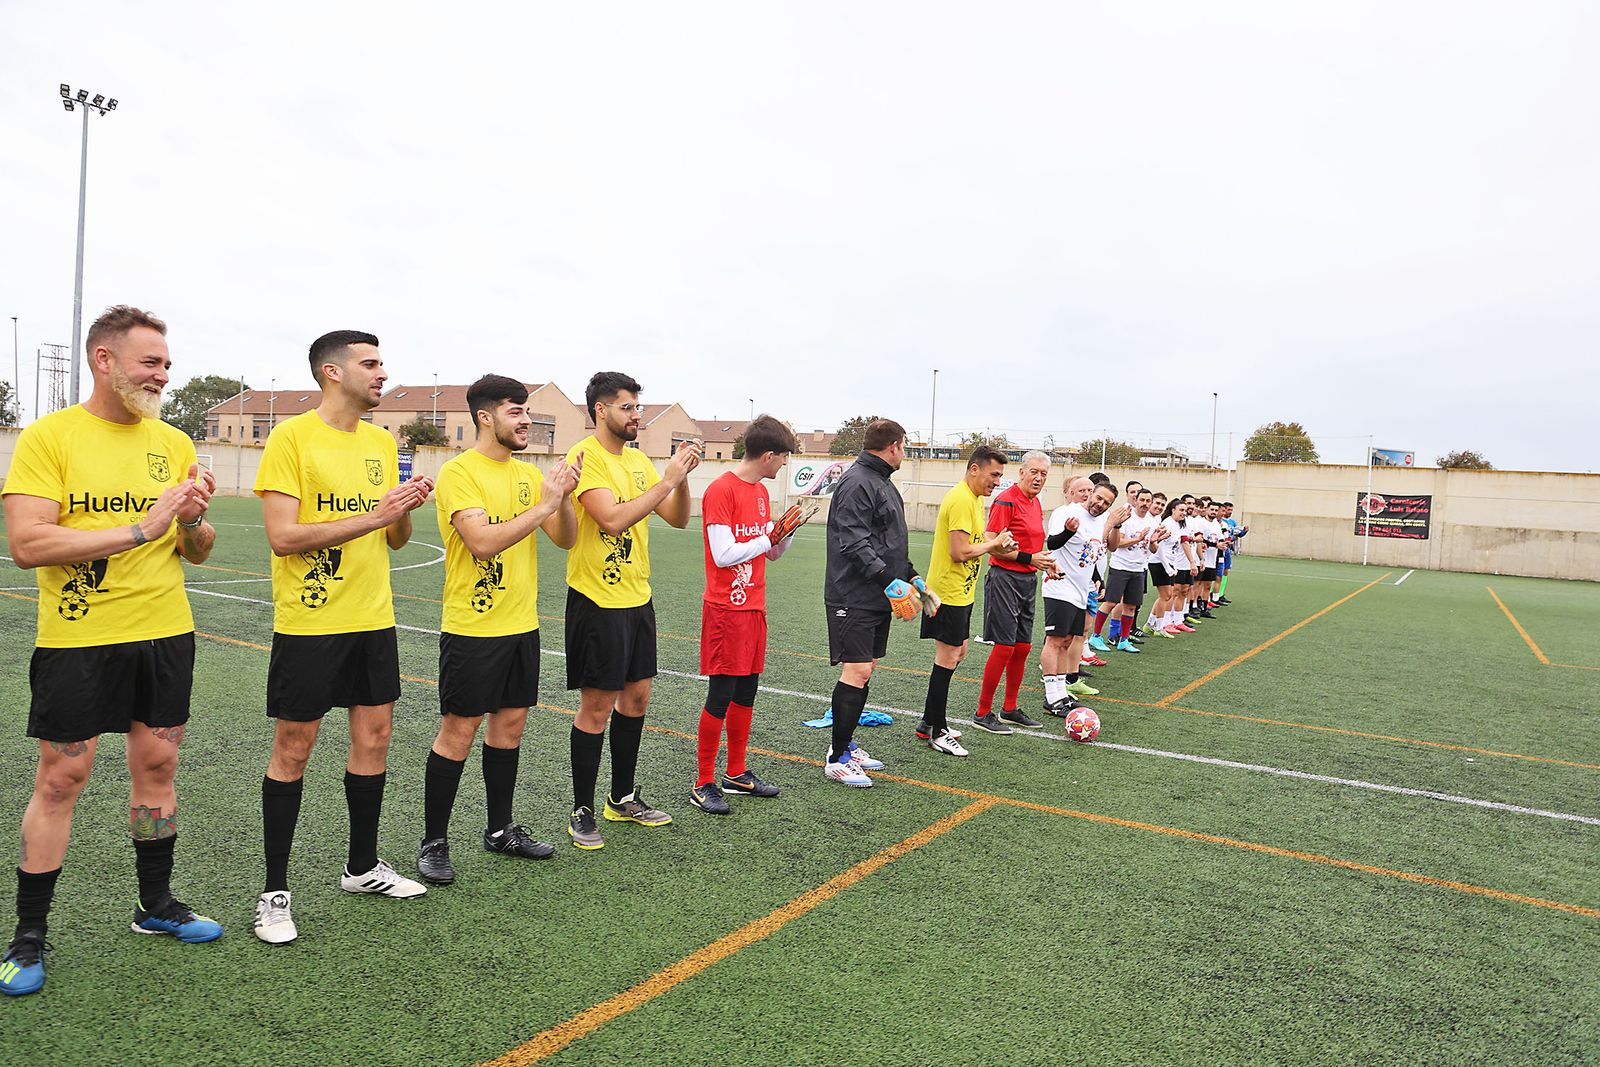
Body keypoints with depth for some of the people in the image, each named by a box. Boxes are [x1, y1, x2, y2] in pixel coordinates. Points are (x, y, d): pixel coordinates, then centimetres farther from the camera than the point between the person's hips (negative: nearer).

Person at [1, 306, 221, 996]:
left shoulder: (173, 443, 6)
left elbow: (198, 553, 10)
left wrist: (193, 522, -12)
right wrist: (139, 530, -22)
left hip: (166, 634, 4)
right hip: (78, 638, -4)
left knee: (157, 766, 12)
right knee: (59, 781, 3)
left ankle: (156, 906, 28)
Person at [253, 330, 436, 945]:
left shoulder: (382, 443, 10)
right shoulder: (291, 438, -10)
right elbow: (282, 536, -18)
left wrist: (405, 510, -8)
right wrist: (372, 515, -22)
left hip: (374, 619, 7)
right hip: (309, 624, -6)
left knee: (373, 740, 13)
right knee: (293, 750, 3)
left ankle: (362, 866, 29)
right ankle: (275, 892, 17)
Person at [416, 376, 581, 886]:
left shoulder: (528, 473, 8)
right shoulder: (458, 472, -12)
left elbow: (565, 539, 5)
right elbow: (483, 541, -24)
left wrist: (563, 497, -13)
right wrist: (543, 505, -23)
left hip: (521, 624, 7)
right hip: (472, 628, -7)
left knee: (510, 724, 14)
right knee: (457, 732, 1)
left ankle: (500, 829, 29)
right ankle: (433, 842, 16)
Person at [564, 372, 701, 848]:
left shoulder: (638, 460, 10)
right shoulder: (586, 457, -14)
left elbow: (677, 519, 9)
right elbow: (614, 520, -26)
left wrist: (682, 476, -8)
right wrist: (668, 478, -23)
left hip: (637, 596, 8)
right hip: (597, 599, -8)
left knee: (636, 696, 15)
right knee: (597, 705, 0)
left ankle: (623, 798, 30)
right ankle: (583, 812, 14)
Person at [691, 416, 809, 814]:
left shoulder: (761, 492, 13)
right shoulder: (721, 490, -14)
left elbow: (774, 552, 18)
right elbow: (724, 554, -20)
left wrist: (787, 529, 0)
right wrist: (769, 537, -12)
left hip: (754, 607, 9)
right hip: (726, 609, -8)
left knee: (746, 693, 14)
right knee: (720, 696, -3)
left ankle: (737, 773, 26)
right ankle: (703, 784, 8)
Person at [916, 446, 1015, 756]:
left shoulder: (974, 497, 13)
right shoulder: (961, 500, -20)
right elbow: (960, 552, -25)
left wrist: (995, 542, 5)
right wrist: (994, 543, -13)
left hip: (961, 592, 11)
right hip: (949, 593, -11)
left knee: (956, 654, 16)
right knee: (947, 659, -3)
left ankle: (928, 723, 25)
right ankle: (937, 733, 7)